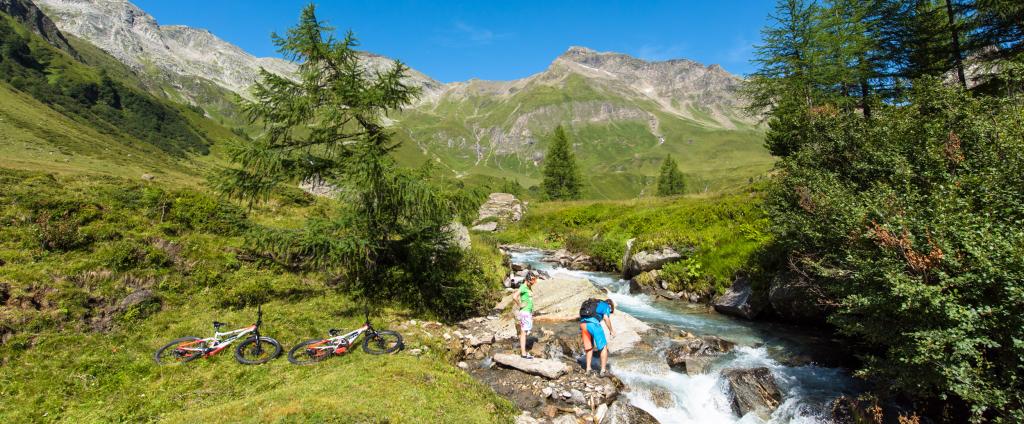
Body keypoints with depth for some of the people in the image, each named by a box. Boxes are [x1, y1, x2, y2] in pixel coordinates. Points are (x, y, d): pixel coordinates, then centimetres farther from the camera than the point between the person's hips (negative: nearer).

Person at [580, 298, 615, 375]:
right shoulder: (606, 306, 16)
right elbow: (606, 318, -5)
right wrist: (611, 330, 6)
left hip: (583, 324, 6)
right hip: (593, 324, -6)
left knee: (590, 347, 25)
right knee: (604, 347, 12)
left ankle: (588, 369, 25)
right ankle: (603, 371, 13)